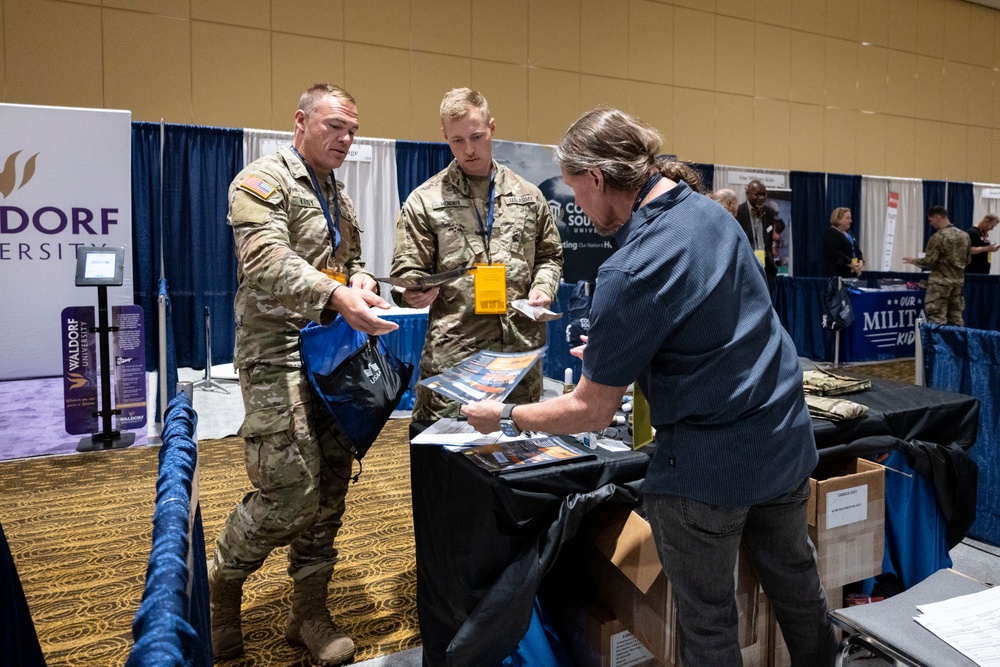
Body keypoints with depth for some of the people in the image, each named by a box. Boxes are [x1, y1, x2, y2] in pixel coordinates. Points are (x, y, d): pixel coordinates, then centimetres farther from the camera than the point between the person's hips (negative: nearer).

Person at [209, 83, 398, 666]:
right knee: (291, 493, -11)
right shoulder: (263, 180, -5)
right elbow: (266, 260, -22)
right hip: (279, 354, -7)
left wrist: (362, 280, 0)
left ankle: (310, 613, 23)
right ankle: (220, 586, 18)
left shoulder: (340, 197, 20)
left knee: (330, 489, 8)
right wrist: (335, 295, -37)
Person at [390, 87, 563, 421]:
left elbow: (549, 256, 20)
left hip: (522, 346, 3)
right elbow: (407, 272, 2)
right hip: (452, 352, -2)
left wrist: (543, 287, 0)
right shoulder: (425, 200, 3)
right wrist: (414, 292, -20)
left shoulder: (528, 195, 12)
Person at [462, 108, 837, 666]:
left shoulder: (632, 271, -24)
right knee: (795, 579, 27)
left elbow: (593, 412, -17)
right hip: (786, 440, 8)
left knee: (708, 621, 12)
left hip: (710, 464, -8)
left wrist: (503, 416, -3)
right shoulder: (710, 212, 2)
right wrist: (610, 351, 21)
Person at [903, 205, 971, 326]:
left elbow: (929, 261, -15)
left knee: (937, 317, -5)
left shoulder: (938, 236, -14)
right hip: (958, 280, 7)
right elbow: (967, 260, 14)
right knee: (956, 316, 12)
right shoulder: (964, 235, 8)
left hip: (941, 281, -7)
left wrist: (914, 260, 2)